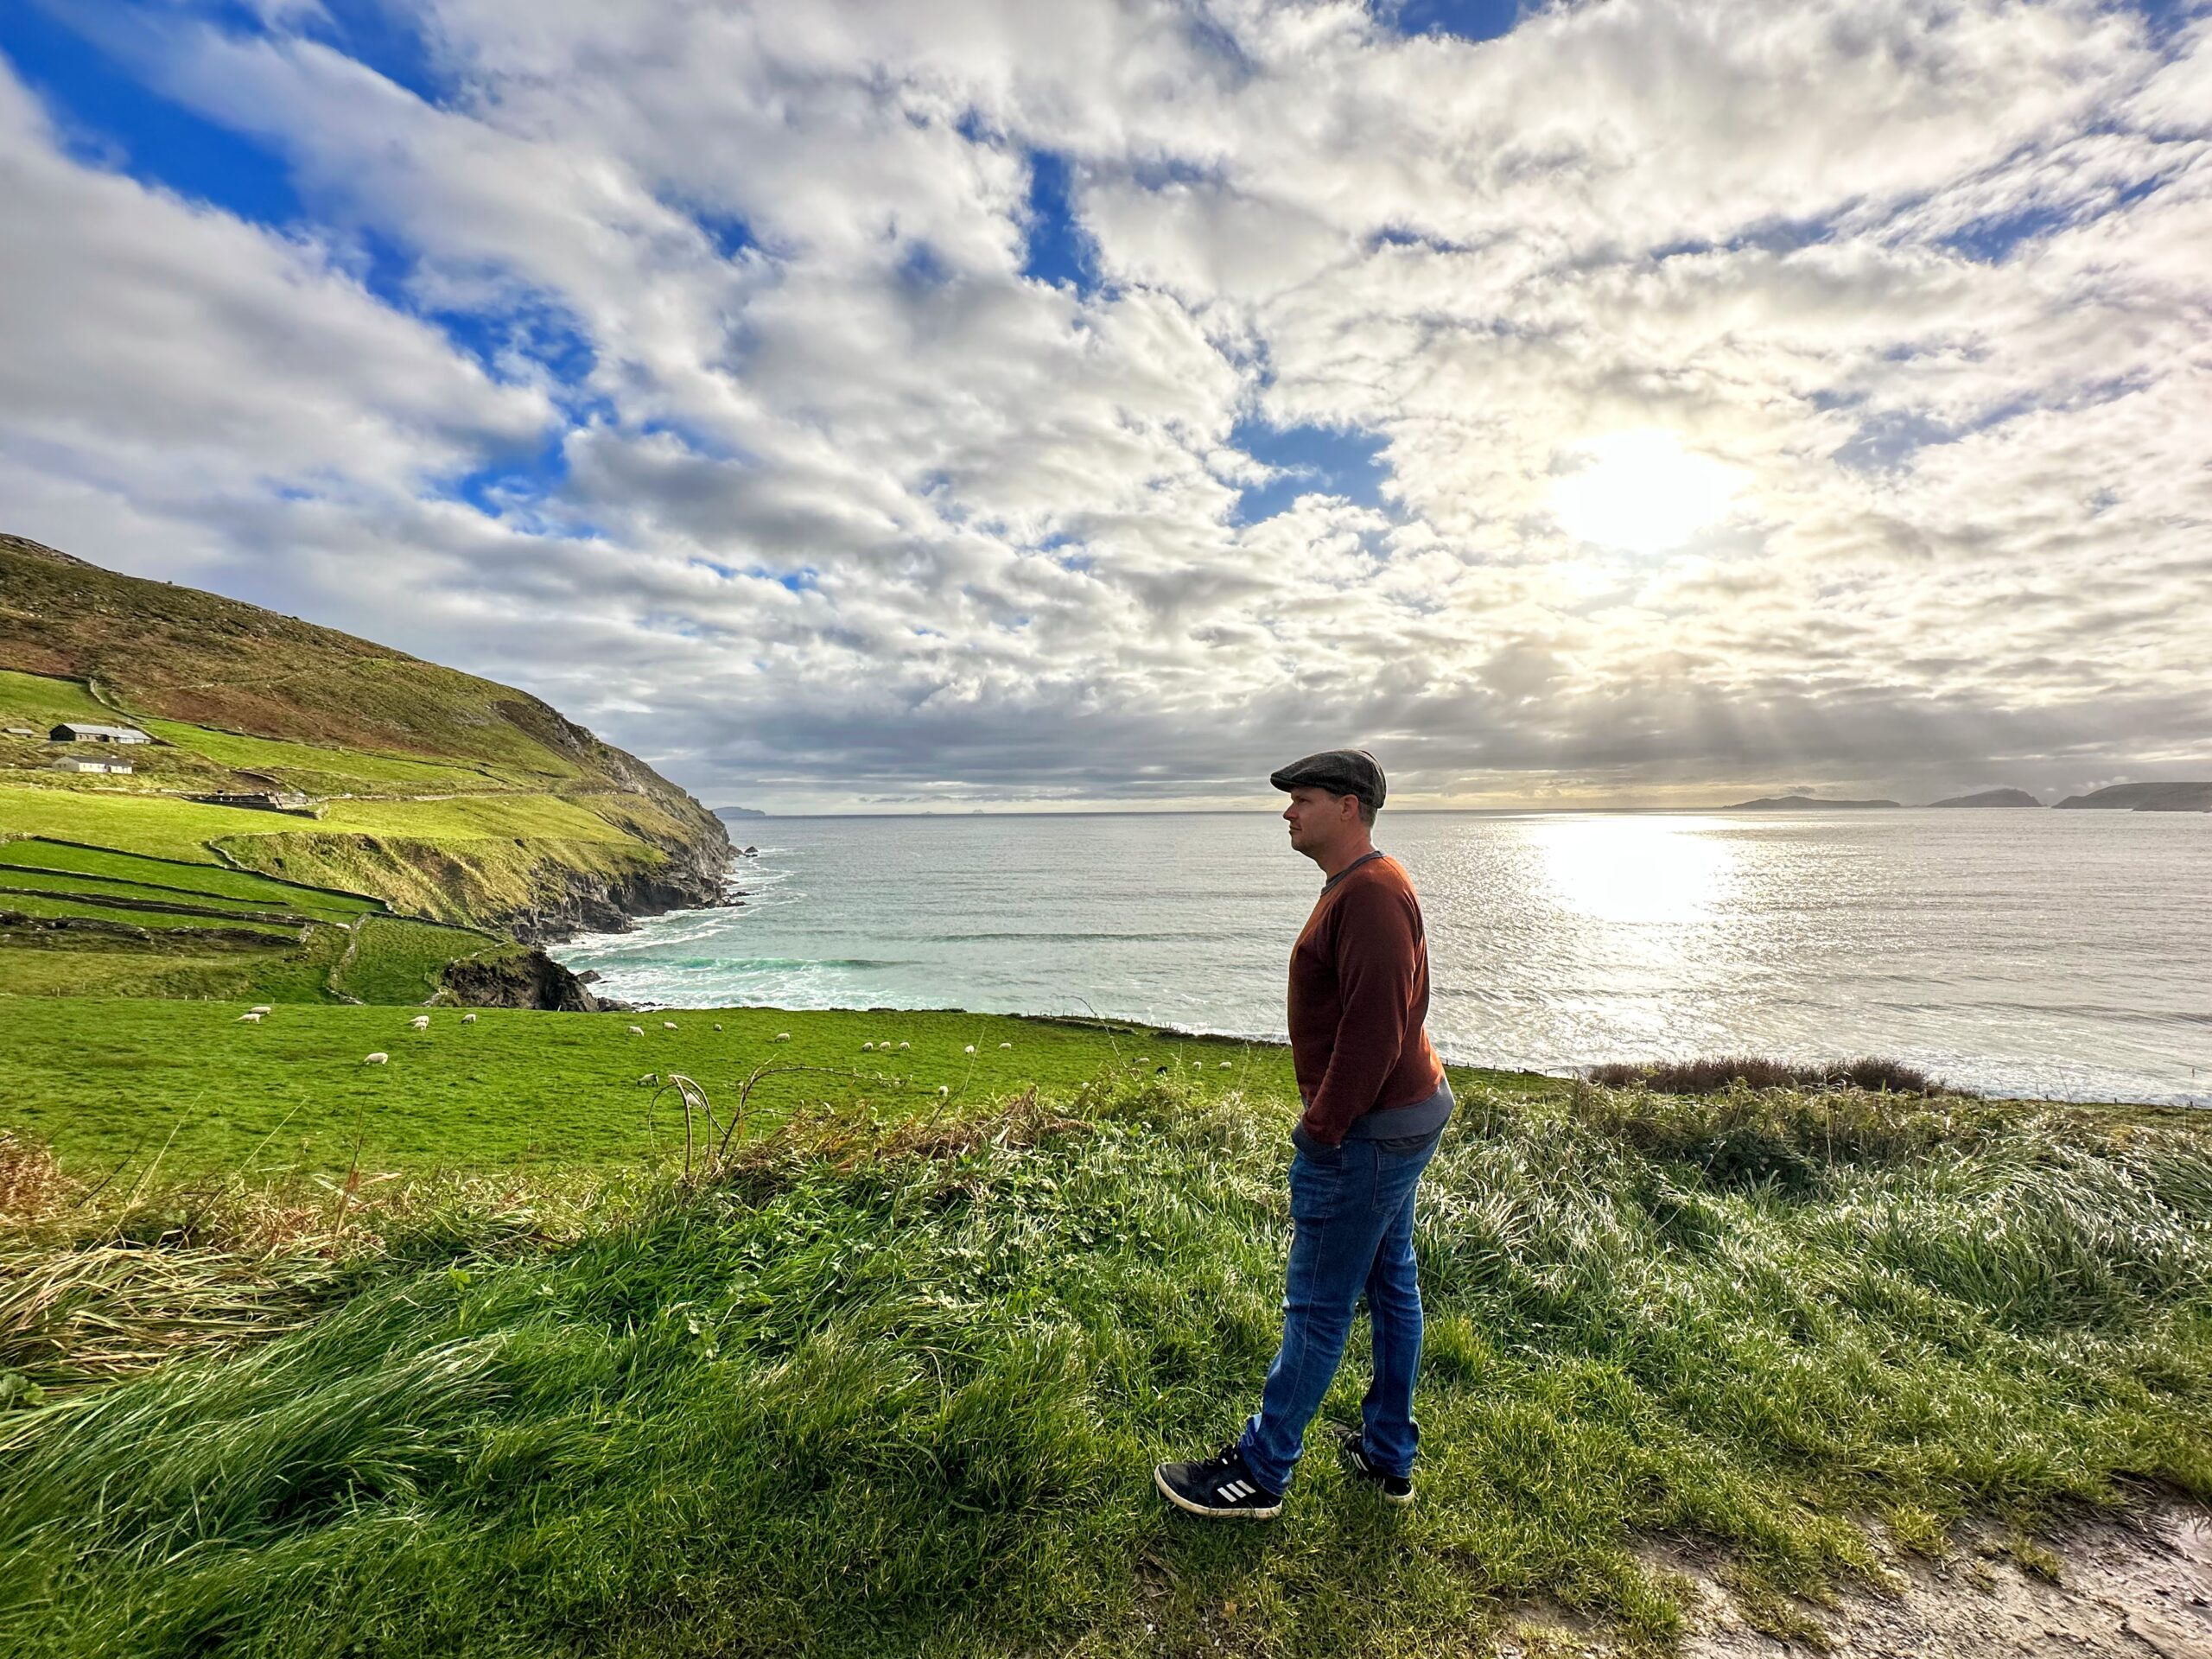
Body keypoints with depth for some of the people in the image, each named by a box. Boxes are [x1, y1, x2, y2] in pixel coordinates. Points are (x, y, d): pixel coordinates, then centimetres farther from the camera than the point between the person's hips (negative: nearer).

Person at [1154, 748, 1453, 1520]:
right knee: (1390, 1285, 19)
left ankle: (1259, 1473, 19)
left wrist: (1320, 1131, -19)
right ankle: (1388, 1457, 35)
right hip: (1401, 1117, 10)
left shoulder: (1371, 893, -23)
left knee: (1317, 1309, 3)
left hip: (1366, 1133, -10)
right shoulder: (1359, 886, 11)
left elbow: (1372, 1029, -27)